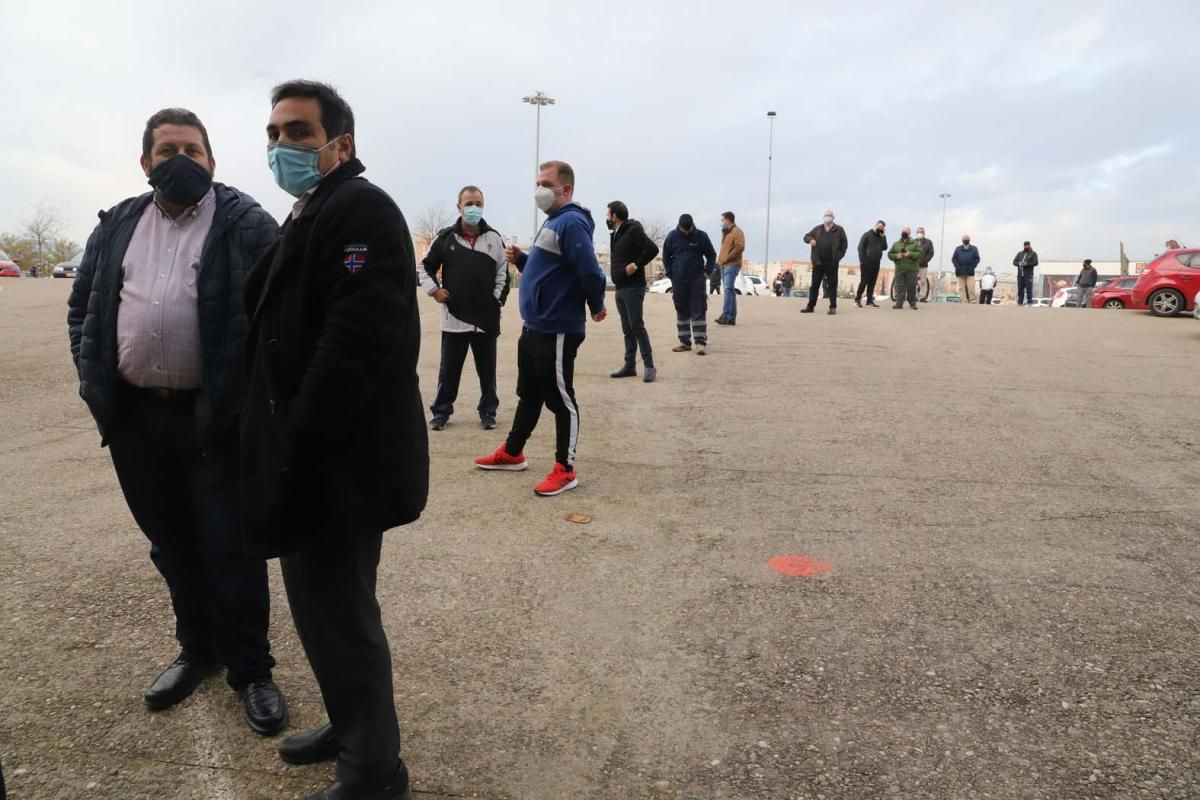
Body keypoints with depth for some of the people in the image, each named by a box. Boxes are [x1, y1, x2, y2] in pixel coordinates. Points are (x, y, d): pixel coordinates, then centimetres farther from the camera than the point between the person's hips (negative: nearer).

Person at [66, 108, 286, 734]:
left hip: (216, 418, -5)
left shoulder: (246, 225, -5)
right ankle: (197, 648, 36)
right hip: (134, 416, 5)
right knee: (171, 545, 17)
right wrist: (95, 379, 7)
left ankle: (250, 668, 18)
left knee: (230, 548, 2)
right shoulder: (117, 226, 12)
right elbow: (82, 307, 19)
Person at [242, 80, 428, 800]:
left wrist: (296, 455, -22)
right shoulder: (310, 217, 18)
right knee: (323, 606, 20)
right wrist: (282, 453, 12)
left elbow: (357, 342, -26)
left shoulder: (359, 209, -14)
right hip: (309, 461, 10)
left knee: (341, 615, 1)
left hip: (339, 464, -10)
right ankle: (350, 728, 39)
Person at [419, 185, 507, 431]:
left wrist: (496, 299, -2)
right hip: (454, 317, 0)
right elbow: (426, 266, 10)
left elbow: (503, 273, 6)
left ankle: (488, 411, 22)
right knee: (449, 369, 7)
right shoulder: (446, 237, 1)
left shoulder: (494, 238, 1)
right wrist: (434, 290, -2)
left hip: (486, 318, 0)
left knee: (487, 370, 9)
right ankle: (441, 411, 18)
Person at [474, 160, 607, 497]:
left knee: (560, 399, 0)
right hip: (534, 328, 10)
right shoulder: (552, 222, 15)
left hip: (558, 331, -10)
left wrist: (596, 307, -11)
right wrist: (521, 260, 5)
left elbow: (590, 272, -27)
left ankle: (565, 470, 10)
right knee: (528, 394, 20)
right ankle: (512, 453, 34)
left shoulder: (571, 223, -18)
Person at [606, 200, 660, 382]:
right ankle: (630, 365, 14)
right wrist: (619, 269, 8)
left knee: (637, 326, -10)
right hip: (620, 288, 9)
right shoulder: (615, 234, 16)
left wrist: (636, 265, -20)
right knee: (627, 329, 10)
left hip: (633, 287, -9)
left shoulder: (633, 230, -11)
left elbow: (653, 249, -20)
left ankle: (649, 366, -6)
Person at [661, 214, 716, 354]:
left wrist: (708, 271, -1)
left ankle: (701, 342, -7)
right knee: (682, 311, 8)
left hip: (697, 279, -2)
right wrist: (670, 273, 3)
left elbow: (711, 255, 8)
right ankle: (684, 342, 16)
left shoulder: (701, 236, -3)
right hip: (678, 280, 2)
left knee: (699, 311, -6)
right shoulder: (672, 236, -1)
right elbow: (666, 256, 9)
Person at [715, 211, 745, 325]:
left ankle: (725, 315, -28)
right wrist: (719, 260, 14)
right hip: (723, 265, 9)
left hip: (732, 265, -9)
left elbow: (740, 247, -17)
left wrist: (727, 258, -17)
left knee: (728, 289, -19)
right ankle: (732, 318, 11)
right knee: (729, 290, 9)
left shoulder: (737, 231, -5)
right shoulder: (725, 232, 23)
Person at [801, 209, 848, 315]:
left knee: (832, 285, 0)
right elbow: (806, 236, 17)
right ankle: (811, 306, 9)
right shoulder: (817, 229, 13)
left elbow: (844, 244, 4)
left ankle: (833, 307, 3)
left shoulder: (839, 230, 5)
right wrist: (810, 239, -6)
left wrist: (839, 256, -6)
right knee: (815, 284, 4)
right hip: (818, 262, 3)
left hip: (832, 263, -2)